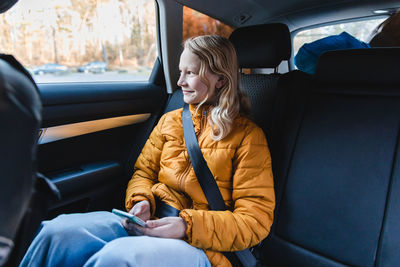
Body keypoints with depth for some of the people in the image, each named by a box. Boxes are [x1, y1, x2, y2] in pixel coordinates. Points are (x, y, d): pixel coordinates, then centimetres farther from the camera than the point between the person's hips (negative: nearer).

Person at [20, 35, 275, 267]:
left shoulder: (247, 136, -4)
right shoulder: (170, 120, 14)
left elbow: (256, 220, -8)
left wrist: (187, 226, -21)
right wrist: (142, 201, -6)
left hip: (200, 245, -4)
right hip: (148, 222, 5)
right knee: (56, 232, -19)